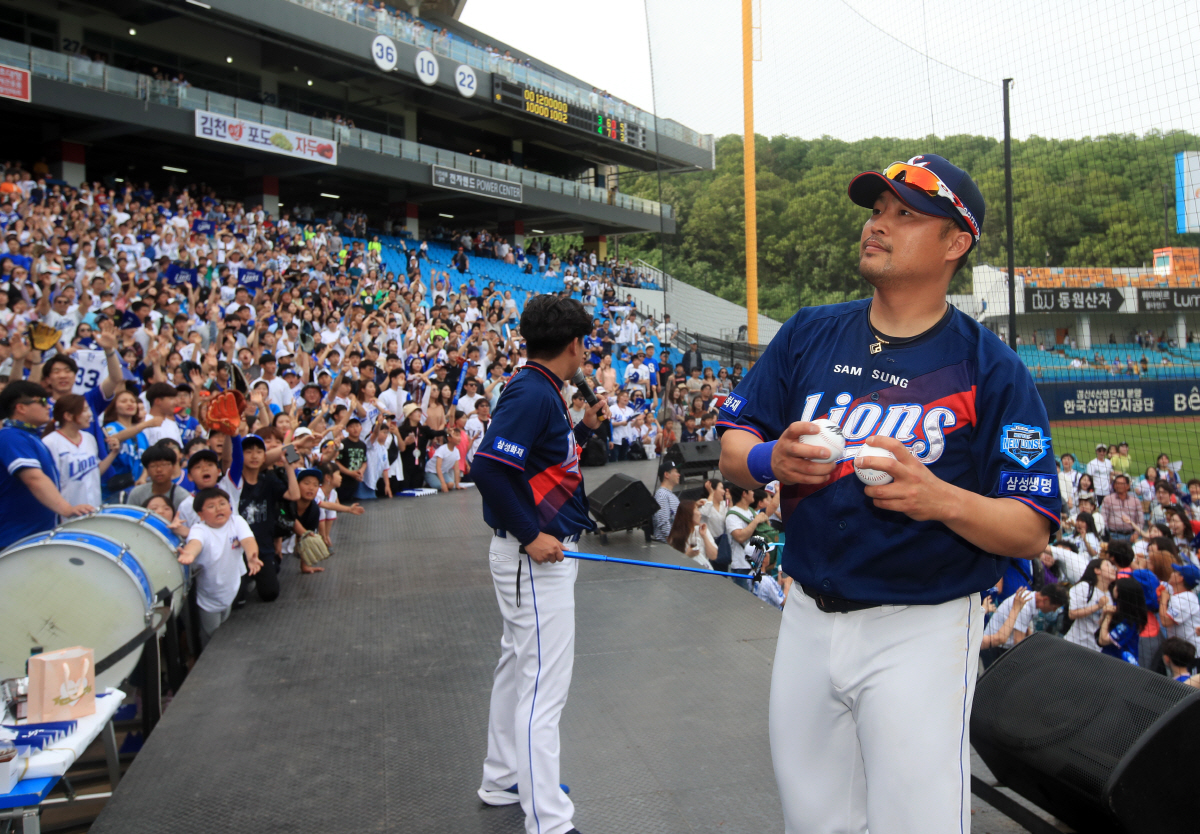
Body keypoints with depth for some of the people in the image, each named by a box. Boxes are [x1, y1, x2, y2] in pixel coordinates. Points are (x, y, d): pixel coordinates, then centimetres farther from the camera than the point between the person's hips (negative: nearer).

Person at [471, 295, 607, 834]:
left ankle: (503, 780, 38)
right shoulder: (532, 393, -19)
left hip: (544, 553, 11)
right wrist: (530, 536, -23)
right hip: (536, 560, -11)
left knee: (519, 668, 21)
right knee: (544, 687, -5)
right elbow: (488, 466, -28)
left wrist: (586, 428, 17)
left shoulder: (540, 391, 11)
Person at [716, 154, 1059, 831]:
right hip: (808, 617, 4)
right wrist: (771, 460, -18)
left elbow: (1034, 532, -9)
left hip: (923, 629, -4)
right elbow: (732, 447, 4)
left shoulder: (992, 369, -8)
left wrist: (944, 500, -28)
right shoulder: (810, 334, 4)